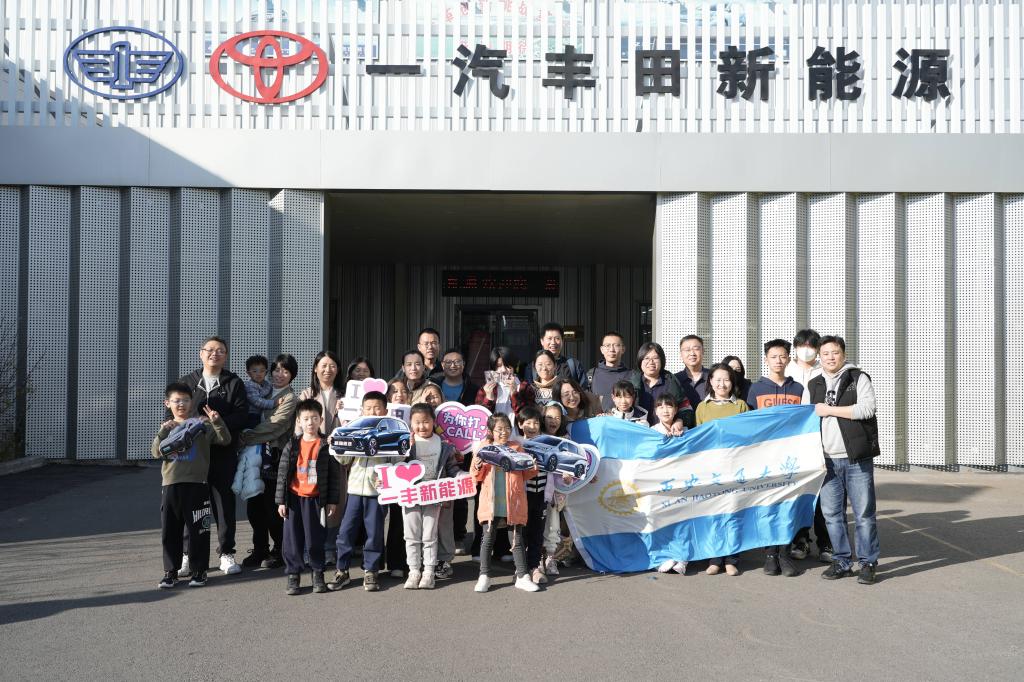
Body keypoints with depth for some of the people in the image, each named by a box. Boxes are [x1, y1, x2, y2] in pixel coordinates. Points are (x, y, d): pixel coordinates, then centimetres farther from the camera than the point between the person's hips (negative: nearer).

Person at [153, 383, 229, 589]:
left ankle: (199, 571, 12)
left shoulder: (202, 424, 3)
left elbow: (224, 440, -5)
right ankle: (170, 571, 19)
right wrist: (163, 433, -16)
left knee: (198, 531, 1)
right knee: (169, 531, 8)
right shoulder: (166, 427, 12)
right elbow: (157, 453, 0)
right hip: (170, 485, 3)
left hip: (196, 485, -3)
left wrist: (217, 422, -21)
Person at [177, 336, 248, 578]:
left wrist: (220, 423, -19)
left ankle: (226, 553, 12)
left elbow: (242, 413, -3)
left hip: (224, 452, -1)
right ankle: (188, 554, 13)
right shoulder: (187, 382, 12)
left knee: (225, 502, 3)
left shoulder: (234, 383, 7)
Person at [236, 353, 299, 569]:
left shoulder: (289, 398, -5)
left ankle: (279, 552, 13)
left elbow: (273, 426, -16)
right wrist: (244, 438, -2)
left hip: (275, 459, -6)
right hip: (258, 457, 6)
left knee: (273, 508, -2)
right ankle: (260, 550, 20)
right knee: (254, 506, 8)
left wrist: (244, 438, -14)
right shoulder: (266, 393, 17)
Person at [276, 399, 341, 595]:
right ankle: (293, 576, 16)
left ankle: (318, 574, 21)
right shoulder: (292, 445, 4)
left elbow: (335, 474, 1)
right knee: (292, 538, 4)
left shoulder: (326, 446, -1)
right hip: (294, 498, 2)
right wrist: (281, 501, 2)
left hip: (315, 499, -2)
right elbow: (282, 473, 6)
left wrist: (333, 501, -1)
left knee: (315, 539, 4)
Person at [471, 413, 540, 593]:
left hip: (514, 503, 1)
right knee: (488, 539, 3)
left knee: (517, 540, 6)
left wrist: (533, 469, -8)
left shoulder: (517, 448, 7)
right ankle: (484, 576, 13)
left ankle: (522, 577, 13)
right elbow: (477, 477, 8)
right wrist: (477, 466, -12)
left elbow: (524, 475, 12)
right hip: (491, 503, 0)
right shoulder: (484, 448, 5)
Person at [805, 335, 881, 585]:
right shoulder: (812, 386, 14)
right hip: (827, 460, 4)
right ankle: (841, 562, 18)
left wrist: (828, 410, -10)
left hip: (857, 459, -4)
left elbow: (866, 408, -14)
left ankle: (868, 563, 9)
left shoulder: (859, 378, 2)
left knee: (864, 513, -1)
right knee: (832, 514, 7)